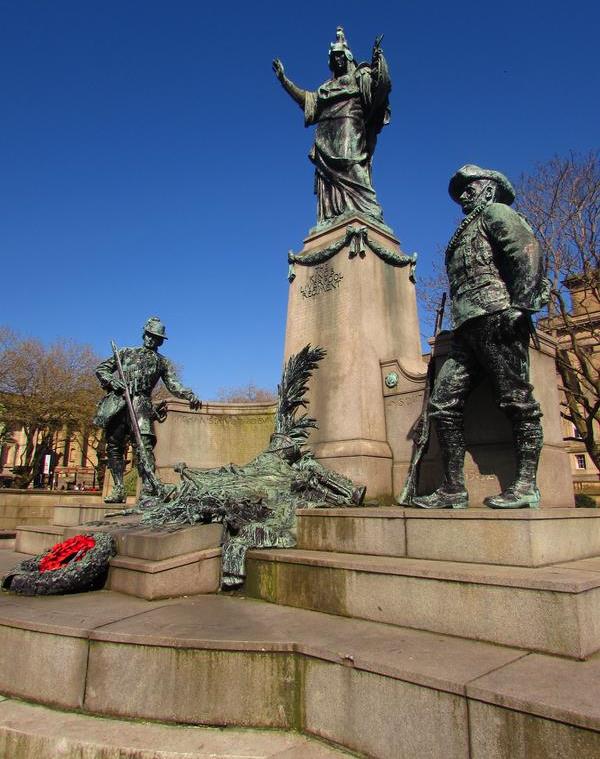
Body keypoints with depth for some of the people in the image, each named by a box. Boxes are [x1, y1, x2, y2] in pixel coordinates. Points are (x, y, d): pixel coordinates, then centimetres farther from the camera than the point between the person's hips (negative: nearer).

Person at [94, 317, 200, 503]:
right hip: (116, 404, 2)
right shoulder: (126, 353, 21)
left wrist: (190, 395, -14)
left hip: (140, 405, -2)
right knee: (114, 447, 2)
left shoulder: (163, 362, 19)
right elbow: (101, 369, 20)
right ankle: (118, 489, 8)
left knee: (145, 444, -18)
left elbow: (173, 384, 6)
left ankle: (148, 487, -22)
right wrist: (112, 381, -3)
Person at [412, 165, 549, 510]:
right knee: (443, 403, -1)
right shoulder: (465, 236, 34)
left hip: (496, 316, -9)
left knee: (517, 400, -7)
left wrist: (519, 304, -19)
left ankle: (527, 486, -2)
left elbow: (529, 249, -8)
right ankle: (454, 490, -1)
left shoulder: (496, 213, 9)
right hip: (468, 327, 9)